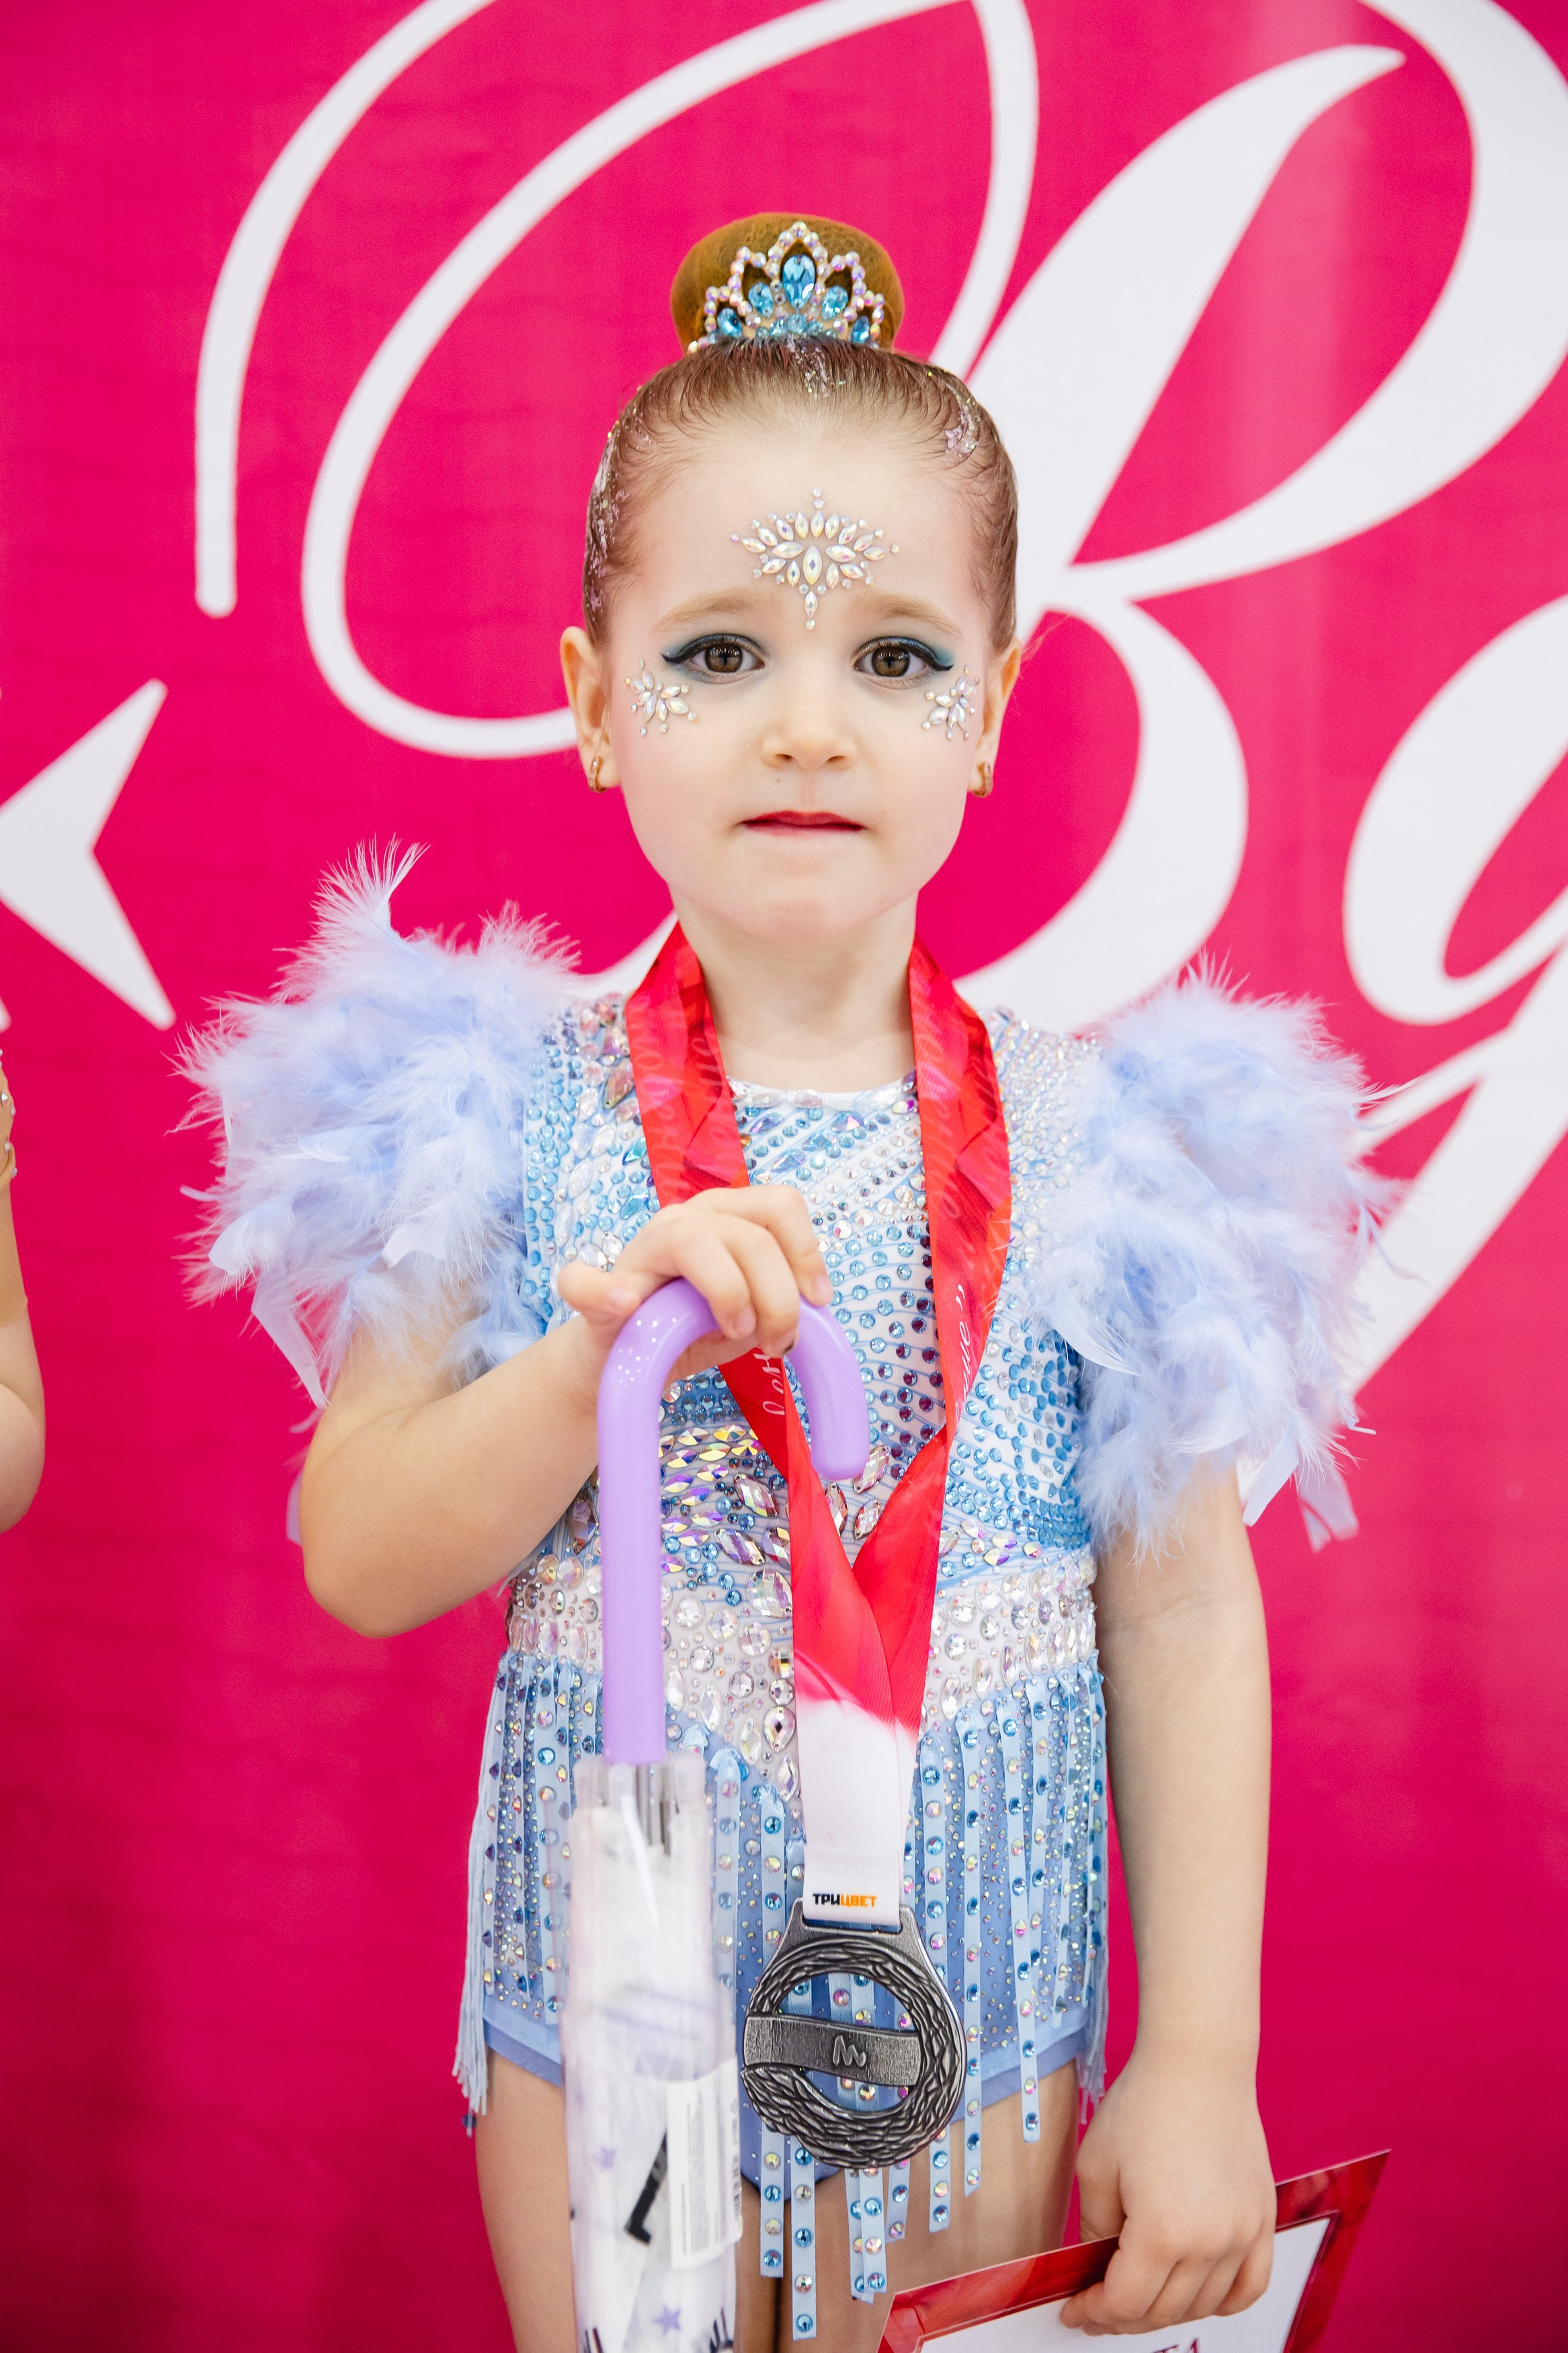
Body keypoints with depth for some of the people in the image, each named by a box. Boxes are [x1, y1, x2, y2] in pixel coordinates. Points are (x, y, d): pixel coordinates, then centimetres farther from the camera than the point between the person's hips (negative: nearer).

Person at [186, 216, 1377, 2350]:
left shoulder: (1108, 1142, -9)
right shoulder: (514, 1117, -10)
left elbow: (1187, 1619, -5)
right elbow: (358, 1565, -9)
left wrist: (1200, 2060, -4)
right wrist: (593, 1350, -27)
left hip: (980, 2039, 1)